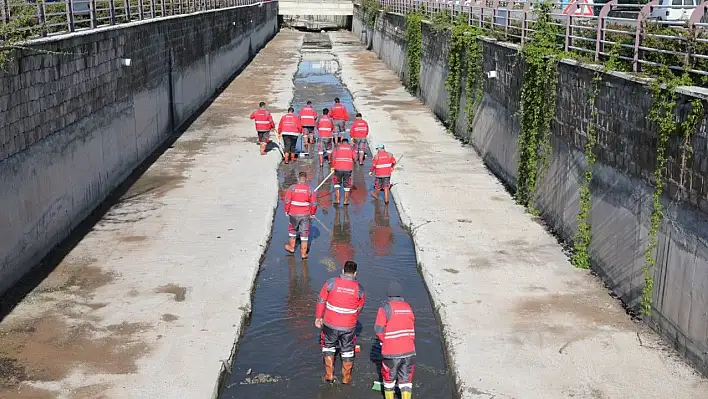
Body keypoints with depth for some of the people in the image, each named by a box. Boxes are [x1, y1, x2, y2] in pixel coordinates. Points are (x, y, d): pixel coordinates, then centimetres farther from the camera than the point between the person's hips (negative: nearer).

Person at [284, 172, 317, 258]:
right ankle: (303, 253, 11)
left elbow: (287, 201, -6)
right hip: (305, 215, 0)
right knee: (304, 233, 7)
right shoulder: (310, 190, -6)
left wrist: (287, 211, 9)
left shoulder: (291, 188, -8)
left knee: (292, 230, 23)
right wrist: (312, 213, 12)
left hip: (294, 214, 0)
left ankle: (291, 247, 38)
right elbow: (314, 203, -3)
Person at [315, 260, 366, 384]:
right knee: (347, 350, 19)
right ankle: (346, 377, 30)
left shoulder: (331, 282, -13)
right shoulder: (359, 288, -9)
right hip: (349, 326, 1)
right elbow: (360, 308, 5)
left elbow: (321, 300, -5)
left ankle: (329, 374, 23)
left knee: (328, 346, 22)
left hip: (331, 324, 0)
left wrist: (318, 317, 8)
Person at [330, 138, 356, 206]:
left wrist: (333, 166, 10)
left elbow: (333, 157, -1)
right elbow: (355, 158, 0)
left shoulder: (337, 147, 6)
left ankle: (337, 199, 8)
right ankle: (346, 200, 14)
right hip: (348, 169, 0)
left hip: (338, 168, 0)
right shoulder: (351, 148, 7)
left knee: (337, 183, 15)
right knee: (347, 184, 11)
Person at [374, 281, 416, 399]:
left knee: (389, 377, 17)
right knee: (406, 379, 11)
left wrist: (384, 341, 7)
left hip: (391, 352, -3)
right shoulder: (408, 308, 4)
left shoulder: (385, 309, -12)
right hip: (409, 350, 3)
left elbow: (379, 330, -11)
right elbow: (412, 328, 10)